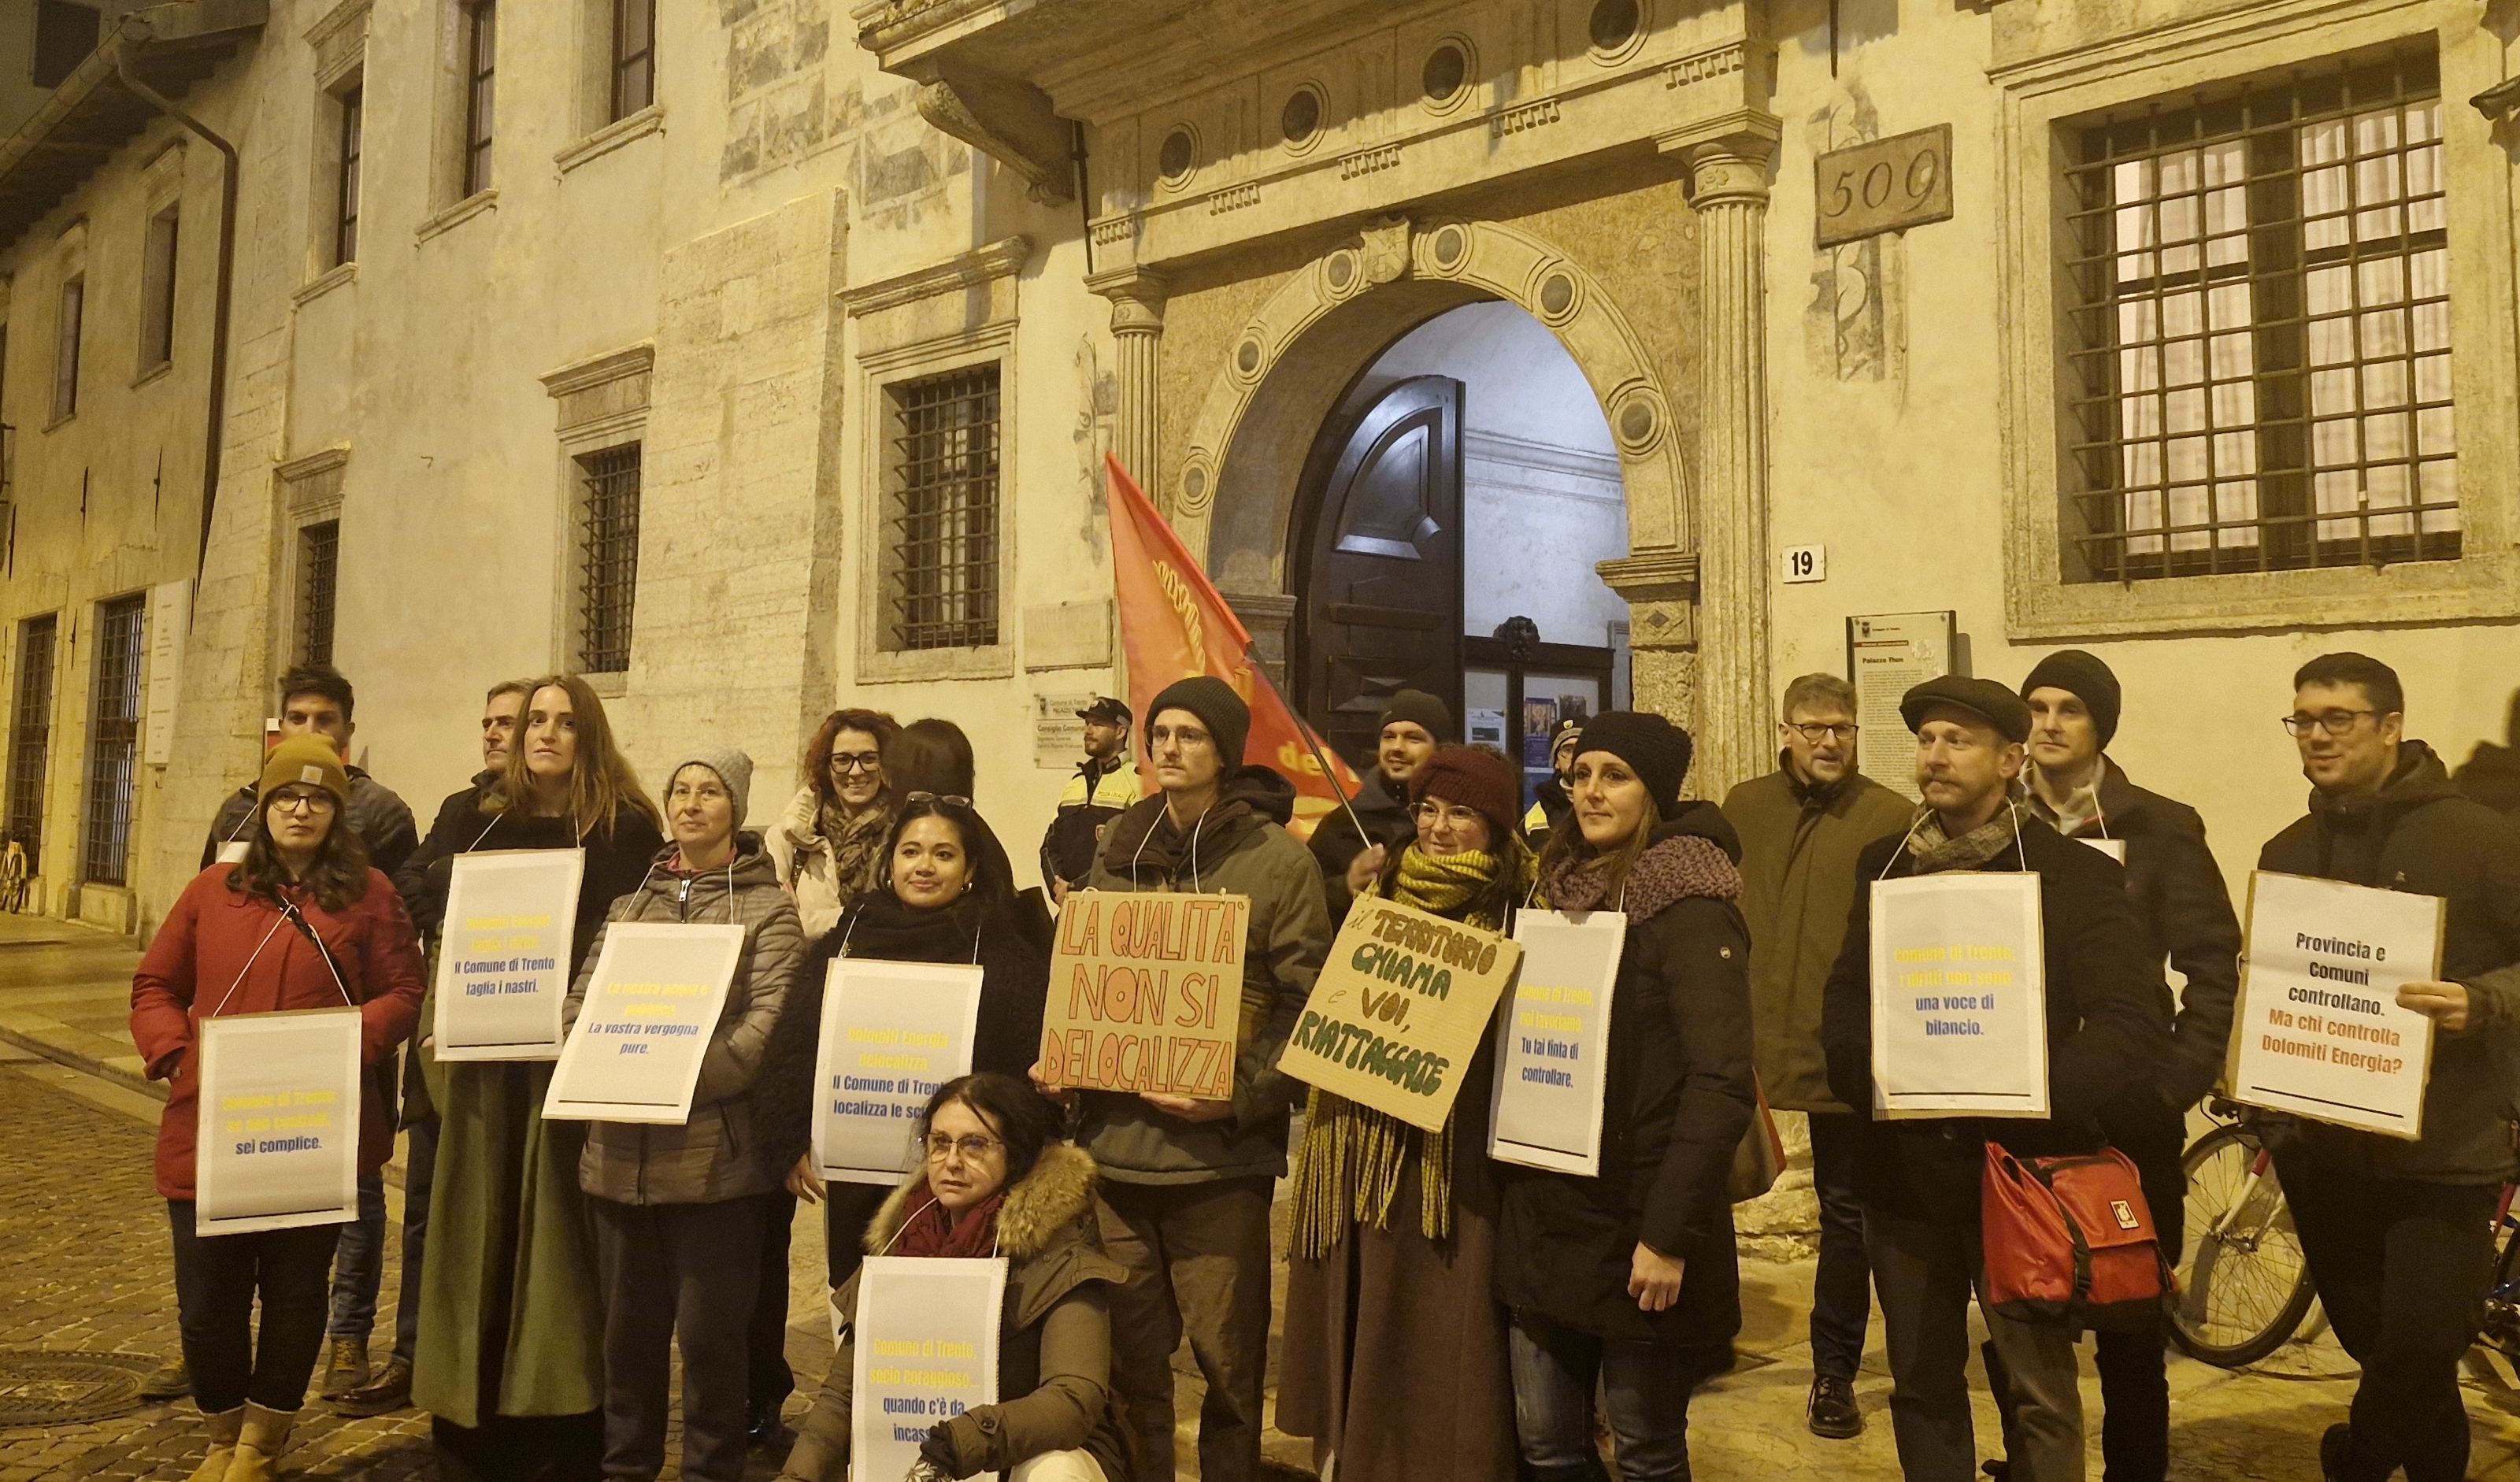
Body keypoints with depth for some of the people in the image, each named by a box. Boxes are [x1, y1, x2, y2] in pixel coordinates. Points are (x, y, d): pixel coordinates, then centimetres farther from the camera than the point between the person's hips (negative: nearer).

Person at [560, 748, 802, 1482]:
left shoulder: (768, 909, 0)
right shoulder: (630, 903, 16)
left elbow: (767, 1021, -11)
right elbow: (580, 999, 10)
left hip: (712, 1152, -5)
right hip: (621, 1152, 5)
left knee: (709, 1330, 2)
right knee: (628, 1324, 16)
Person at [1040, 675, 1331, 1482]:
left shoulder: (1278, 860, -3)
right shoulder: (1119, 850, 11)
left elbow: (1306, 1006, -6)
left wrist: (1239, 1096, -18)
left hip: (1220, 1154, -4)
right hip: (1114, 1140, 4)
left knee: (1227, 1356, 5)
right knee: (1128, 1355, 13)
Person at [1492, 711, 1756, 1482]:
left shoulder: (1689, 908, -13)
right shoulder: (1565, 892, 9)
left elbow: (1722, 1084, -19)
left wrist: (1668, 1234, -21)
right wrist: (1518, 1199, 7)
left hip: (1634, 1229, -6)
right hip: (1546, 1217, 6)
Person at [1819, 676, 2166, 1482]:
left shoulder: (2075, 873, -5)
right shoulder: (1884, 866, 8)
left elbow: (2136, 1021, -13)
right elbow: (1845, 1000, 11)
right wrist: (1870, 1076, -9)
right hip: (1905, 1168, 4)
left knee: (2041, 1391, 4)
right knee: (1922, 1384, 14)